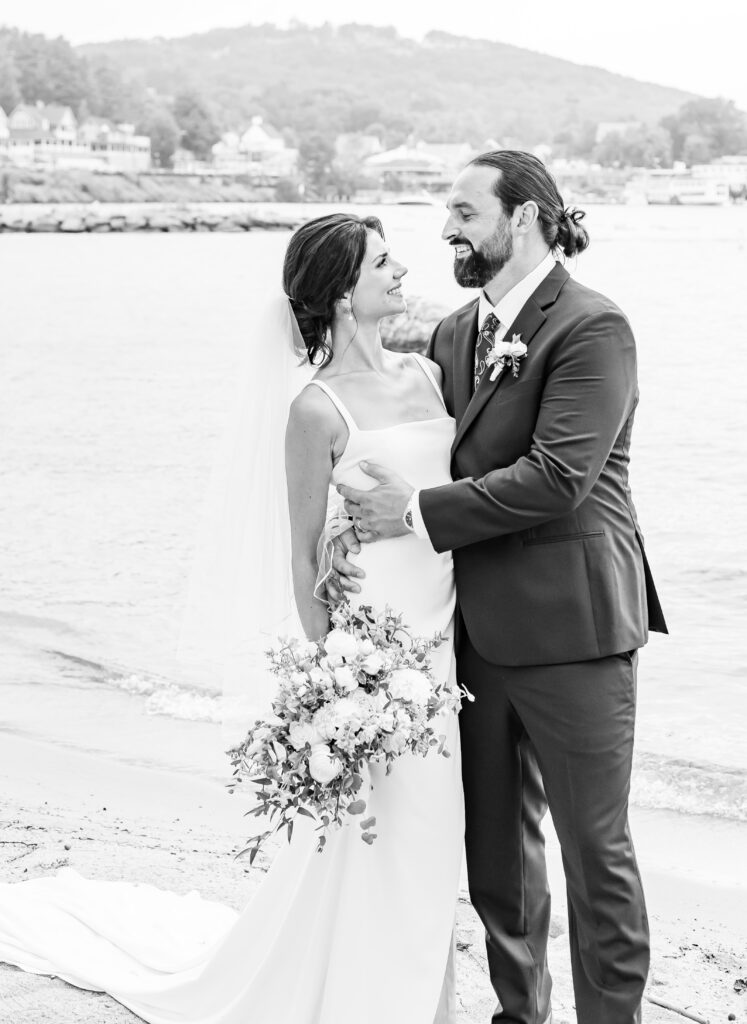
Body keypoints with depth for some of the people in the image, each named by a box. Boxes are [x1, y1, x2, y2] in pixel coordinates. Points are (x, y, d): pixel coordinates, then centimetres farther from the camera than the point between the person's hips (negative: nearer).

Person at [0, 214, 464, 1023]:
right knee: (363, 844, 5)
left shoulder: (426, 376, 7)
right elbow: (304, 555, -9)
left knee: (425, 846, 14)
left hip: (442, 642, 6)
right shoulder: (319, 409, -12)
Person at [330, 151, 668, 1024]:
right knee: (493, 844, 18)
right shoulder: (454, 334, 10)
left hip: (570, 624, -7)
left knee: (594, 846, 5)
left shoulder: (592, 329, -13)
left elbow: (555, 478, -22)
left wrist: (418, 511, -19)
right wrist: (365, 524, -12)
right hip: (479, 623, 7)